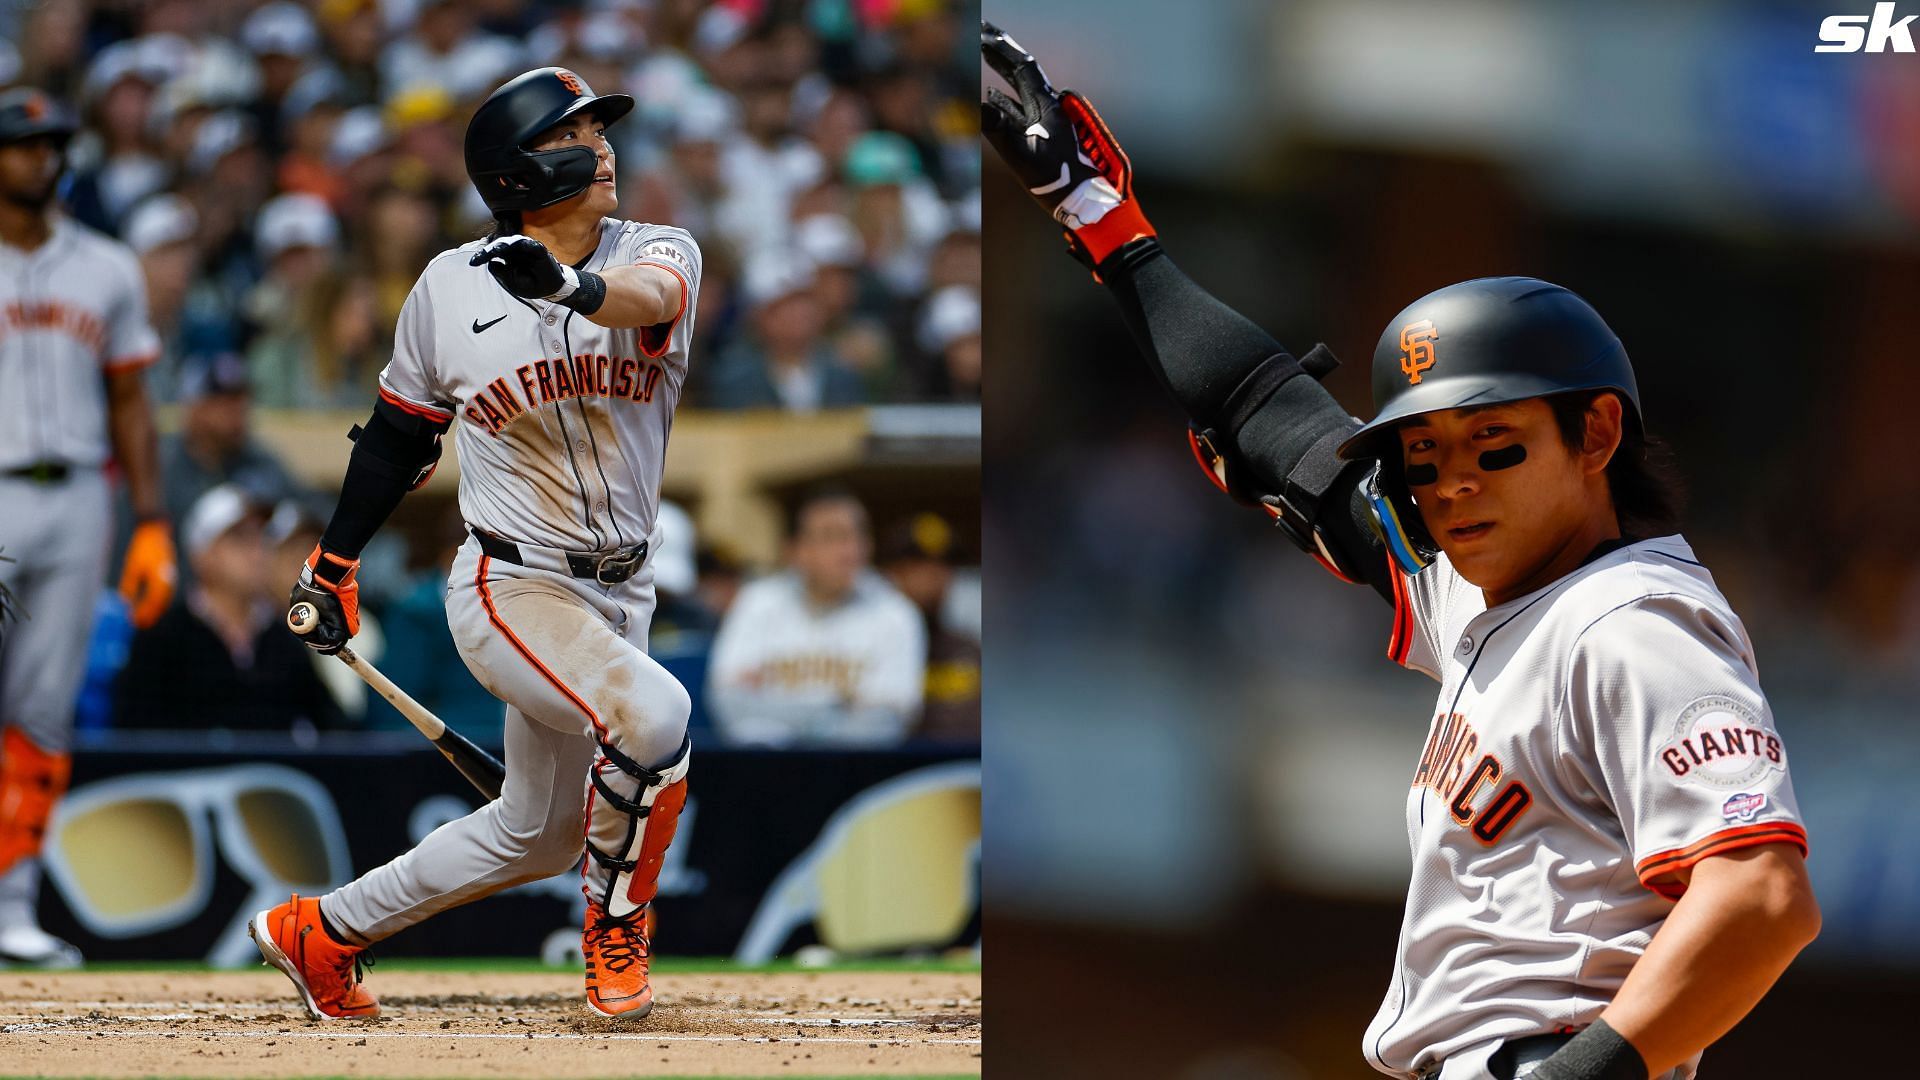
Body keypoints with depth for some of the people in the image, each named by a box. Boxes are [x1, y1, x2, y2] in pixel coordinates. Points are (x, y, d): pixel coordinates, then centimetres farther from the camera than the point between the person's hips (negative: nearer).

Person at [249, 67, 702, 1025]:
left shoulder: (660, 254, -4)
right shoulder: (450, 286, -5)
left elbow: (653, 295, -30)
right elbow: (399, 433, 9)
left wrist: (573, 286, -51)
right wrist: (334, 562, 13)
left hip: (618, 592, 4)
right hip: (508, 587, -4)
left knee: (540, 834, 13)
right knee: (651, 712, -29)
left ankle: (322, 931, 31)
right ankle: (615, 922, -4)